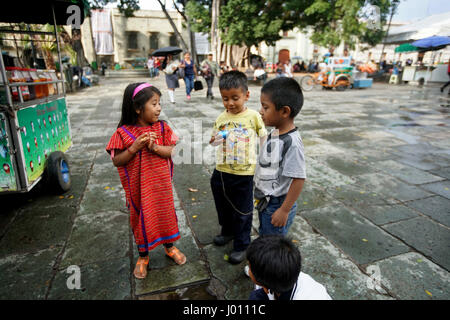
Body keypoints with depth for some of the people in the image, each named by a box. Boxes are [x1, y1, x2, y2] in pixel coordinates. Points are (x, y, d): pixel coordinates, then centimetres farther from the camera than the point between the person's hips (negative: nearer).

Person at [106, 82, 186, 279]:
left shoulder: (162, 128, -5)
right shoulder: (123, 133, -12)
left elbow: (172, 151, -7)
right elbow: (116, 161, -11)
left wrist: (155, 147, -24)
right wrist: (134, 147, -25)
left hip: (161, 184, 2)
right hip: (138, 187, -2)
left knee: (166, 213, 17)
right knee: (141, 218, 13)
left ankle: (169, 246, 43)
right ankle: (143, 256, 37)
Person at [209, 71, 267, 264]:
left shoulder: (253, 116, -8)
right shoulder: (221, 118, 2)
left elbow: (264, 138, 1)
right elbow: (214, 141, 12)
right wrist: (214, 140, -11)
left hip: (243, 173, -4)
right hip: (221, 171, 4)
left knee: (242, 211, 10)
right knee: (222, 205, 22)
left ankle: (241, 245, 30)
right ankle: (227, 231, 49)